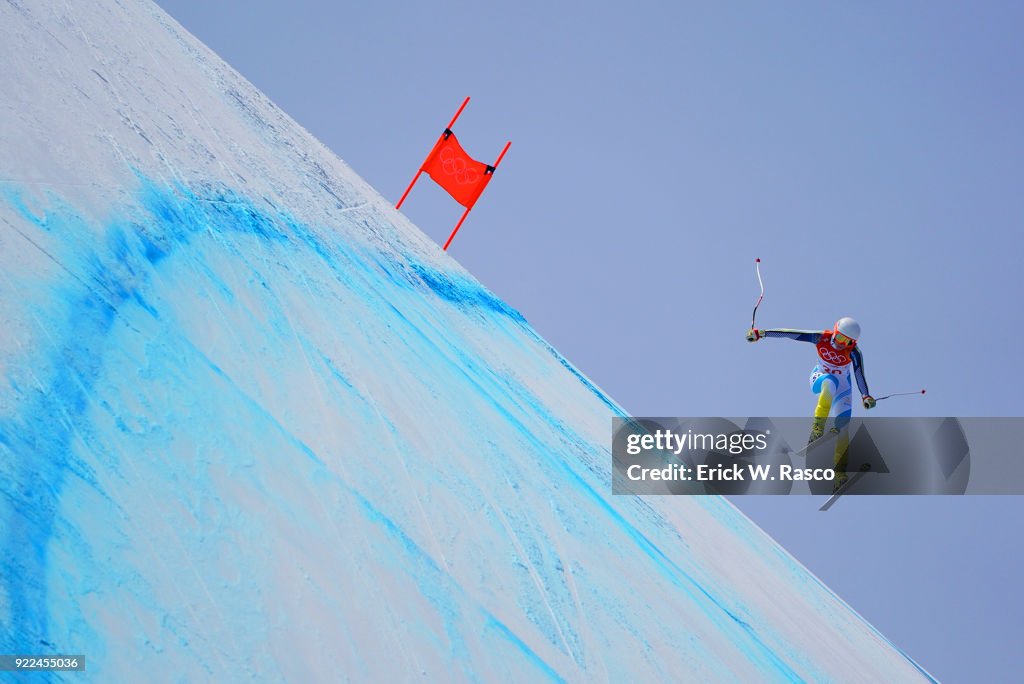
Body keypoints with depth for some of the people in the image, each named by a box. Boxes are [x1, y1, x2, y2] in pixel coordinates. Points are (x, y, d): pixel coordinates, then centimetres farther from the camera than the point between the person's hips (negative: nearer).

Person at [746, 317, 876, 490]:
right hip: (820, 379, 0)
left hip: (842, 385, 0)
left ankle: (839, 471, -8)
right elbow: (792, 334, -25)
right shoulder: (821, 338, -25)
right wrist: (762, 333, -27)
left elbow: (859, 375, -32)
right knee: (830, 382, -38)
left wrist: (865, 396, -48)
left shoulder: (854, 353, -26)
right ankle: (818, 426, -32)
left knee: (842, 426, -13)